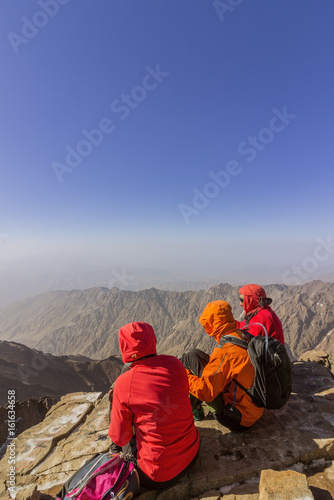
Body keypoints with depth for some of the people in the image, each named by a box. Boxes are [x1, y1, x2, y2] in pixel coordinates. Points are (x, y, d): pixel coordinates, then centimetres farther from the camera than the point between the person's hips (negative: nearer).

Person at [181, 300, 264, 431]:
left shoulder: (225, 350, -27)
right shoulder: (245, 338, -2)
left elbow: (206, 392, -25)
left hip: (237, 419, -8)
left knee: (192, 356, -13)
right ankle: (194, 406, 20)